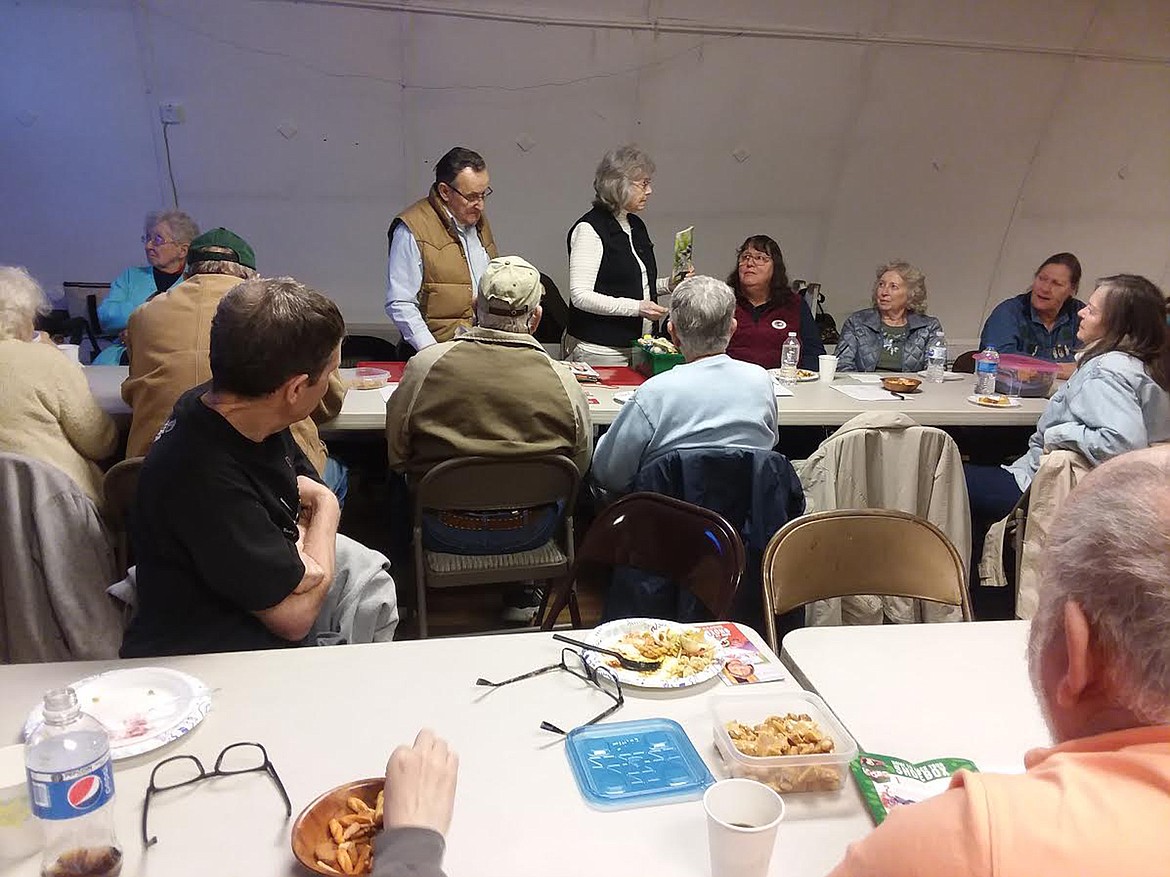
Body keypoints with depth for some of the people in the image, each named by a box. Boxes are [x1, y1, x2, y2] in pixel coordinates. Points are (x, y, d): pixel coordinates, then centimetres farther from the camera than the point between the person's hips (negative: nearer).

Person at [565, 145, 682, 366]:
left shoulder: (637, 225, 14)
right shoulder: (589, 229, -12)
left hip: (637, 345, 8)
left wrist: (668, 284, 7)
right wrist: (636, 307, -23)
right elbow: (580, 295, -19)